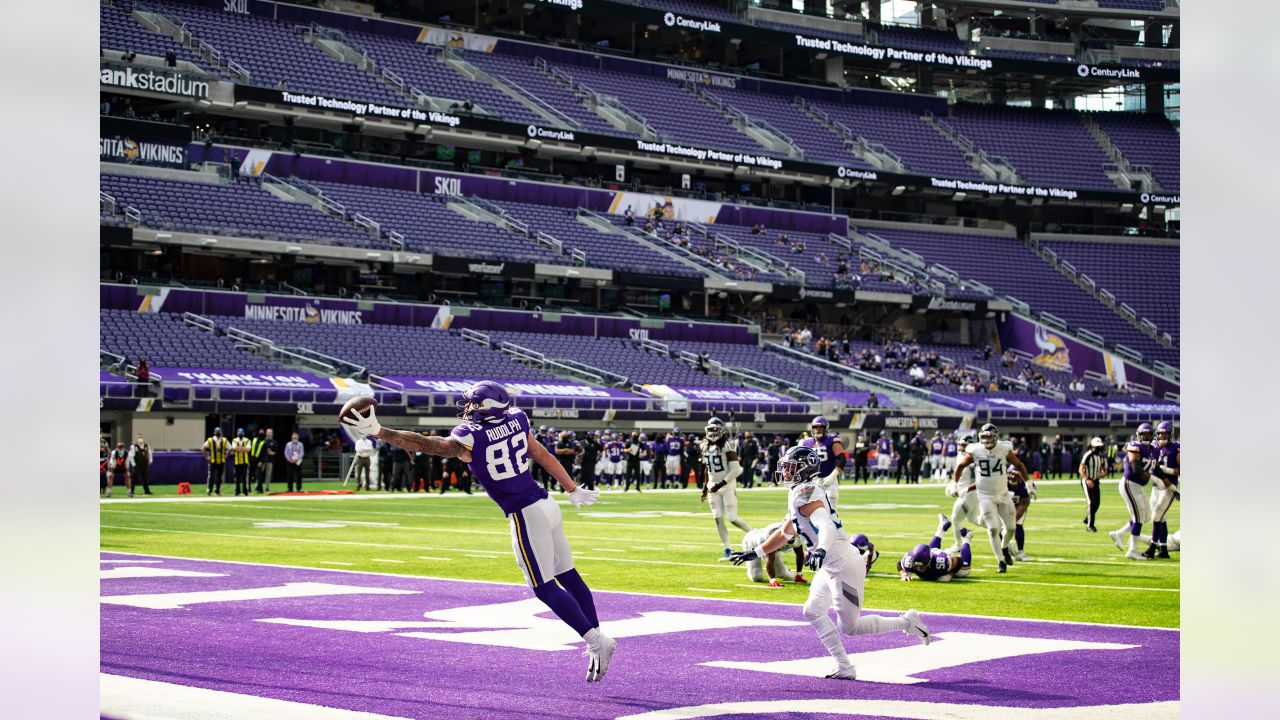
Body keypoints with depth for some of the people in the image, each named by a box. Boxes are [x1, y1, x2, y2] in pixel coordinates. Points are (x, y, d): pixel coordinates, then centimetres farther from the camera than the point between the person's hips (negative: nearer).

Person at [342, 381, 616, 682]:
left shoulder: (467, 439, -13)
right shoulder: (516, 421, 5)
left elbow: (422, 443, -16)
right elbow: (545, 457, 15)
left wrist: (377, 431, -15)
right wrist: (574, 490, 25)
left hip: (526, 515, -7)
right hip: (547, 505, 7)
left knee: (545, 588, -1)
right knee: (568, 577, 15)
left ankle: (597, 642, -5)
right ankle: (597, 639, 17)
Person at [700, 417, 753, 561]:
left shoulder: (727, 446, -14)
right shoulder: (706, 447, 8)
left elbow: (735, 470, -18)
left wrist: (720, 484, -22)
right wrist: (705, 488, 18)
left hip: (727, 485, -6)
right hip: (713, 487, 7)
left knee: (732, 518, -9)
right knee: (718, 518, 0)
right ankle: (728, 550, 5)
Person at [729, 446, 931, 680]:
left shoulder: (805, 493, -16)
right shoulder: (797, 494, 15)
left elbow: (826, 524, -33)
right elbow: (784, 534, 28)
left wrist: (821, 549, -52)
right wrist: (755, 553, 32)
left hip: (843, 565, -10)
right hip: (830, 567, 10)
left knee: (849, 627, -3)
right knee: (813, 611, 11)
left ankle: (906, 622, 7)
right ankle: (844, 668, 12)